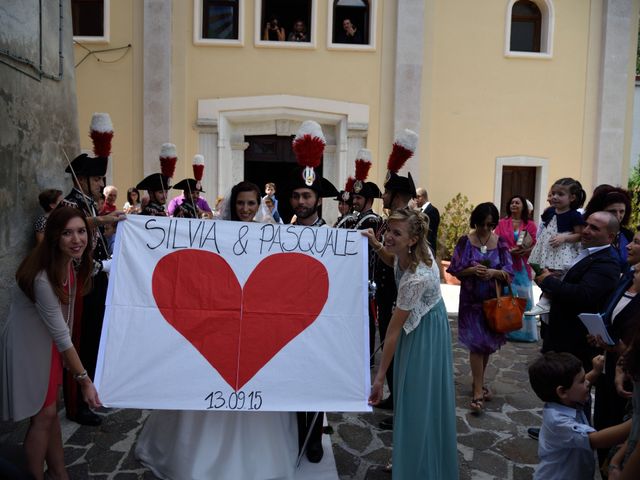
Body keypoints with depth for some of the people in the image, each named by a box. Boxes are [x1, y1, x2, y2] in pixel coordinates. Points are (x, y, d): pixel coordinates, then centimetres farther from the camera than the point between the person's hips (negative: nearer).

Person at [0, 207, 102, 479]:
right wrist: (84, 379, -24)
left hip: (50, 342, 8)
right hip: (29, 345, -8)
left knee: (50, 409, 16)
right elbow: (61, 335, -29)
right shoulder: (43, 277, -34)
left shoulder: (72, 260, -9)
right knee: (43, 414, 2)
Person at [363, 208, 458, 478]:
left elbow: (394, 329, -31)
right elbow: (393, 260, 13)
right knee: (408, 395, 19)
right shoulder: (408, 252, -15)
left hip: (425, 333, -9)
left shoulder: (417, 278, -36)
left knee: (420, 399, 4)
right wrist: (375, 245, -9)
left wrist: (379, 377, -23)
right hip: (415, 323, 9)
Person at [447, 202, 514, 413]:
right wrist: (472, 270, -22)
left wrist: (493, 272, -21)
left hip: (493, 300, 3)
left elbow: (509, 273, -1)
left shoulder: (500, 243, 1)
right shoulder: (465, 241, -4)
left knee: (488, 344, 13)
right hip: (471, 299, -3)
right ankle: (478, 392, 0)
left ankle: (478, 382, 33)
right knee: (477, 344, -6)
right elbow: (455, 270, -5)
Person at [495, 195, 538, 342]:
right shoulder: (502, 223, 6)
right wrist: (510, 250, -15)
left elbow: (535, 245, 4)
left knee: (524, 297, 2)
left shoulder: (530, 225, 7)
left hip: (522, 266, 1)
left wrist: (524, 251, -14)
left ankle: (525, 330, 11)